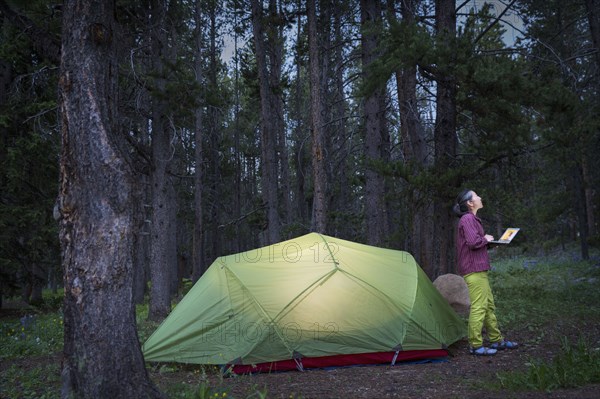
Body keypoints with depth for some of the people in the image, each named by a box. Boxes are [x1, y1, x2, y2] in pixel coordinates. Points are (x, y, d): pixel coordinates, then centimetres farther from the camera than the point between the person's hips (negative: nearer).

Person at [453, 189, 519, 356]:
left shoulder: (472, 219, 19)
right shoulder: (468, 219, -14)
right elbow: (473, 242, -26)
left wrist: (487, 241, 9)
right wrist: (486, 239, -8)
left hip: (479, 270, 11)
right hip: (474, 270, -11)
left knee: (489, 305, 15)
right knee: (478, 307, -8)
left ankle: (497, 341, 24)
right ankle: (475, 345, -3)